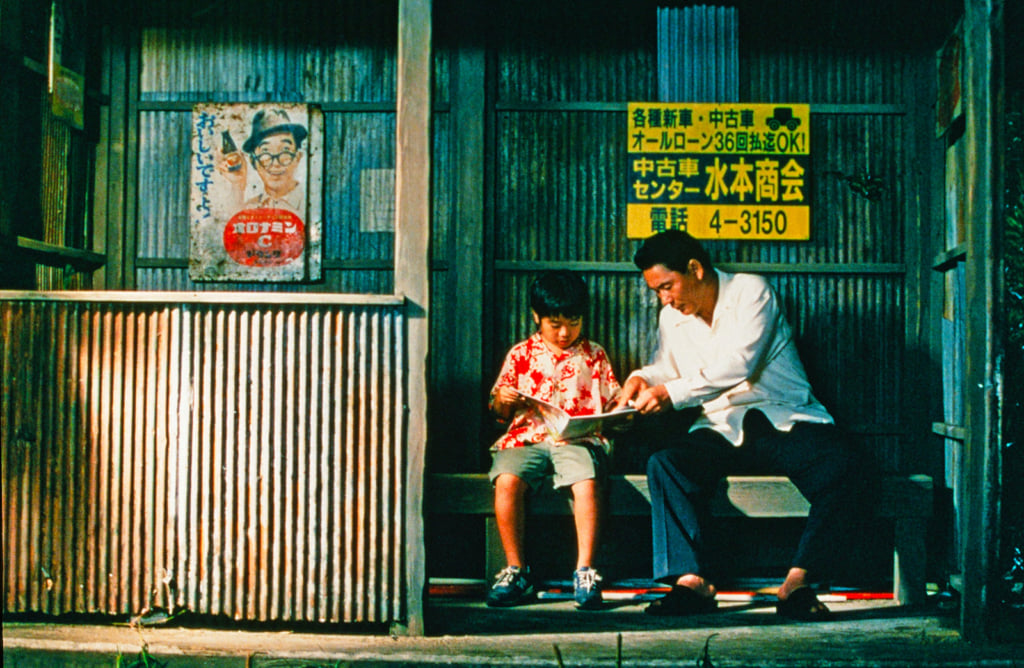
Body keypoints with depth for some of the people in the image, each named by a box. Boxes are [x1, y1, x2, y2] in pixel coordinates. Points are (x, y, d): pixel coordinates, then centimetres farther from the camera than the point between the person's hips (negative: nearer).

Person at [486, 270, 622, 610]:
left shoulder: (594, 356, 16)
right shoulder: (520, 355, 15)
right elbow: (500, 412, 17)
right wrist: (503, 401, -5)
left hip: (578, 439, -1)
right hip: (526, 438, 1)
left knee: (587, 481, -34)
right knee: (506, 480, -31)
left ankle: (585, 571, -23)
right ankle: (515, 569, -16)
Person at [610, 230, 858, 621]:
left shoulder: (751, 291, -6)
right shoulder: (672, 317, 12)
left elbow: (737, 365, -19)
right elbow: (666, 367, 23)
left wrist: (672, 393, -25)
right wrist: (642, 379, -1)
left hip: (785, 418, -3)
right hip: (722, 429, 4)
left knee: (836, 464, -33)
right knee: (664, 464, -26)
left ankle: (797, 581, -28)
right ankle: (691, 579, -33)